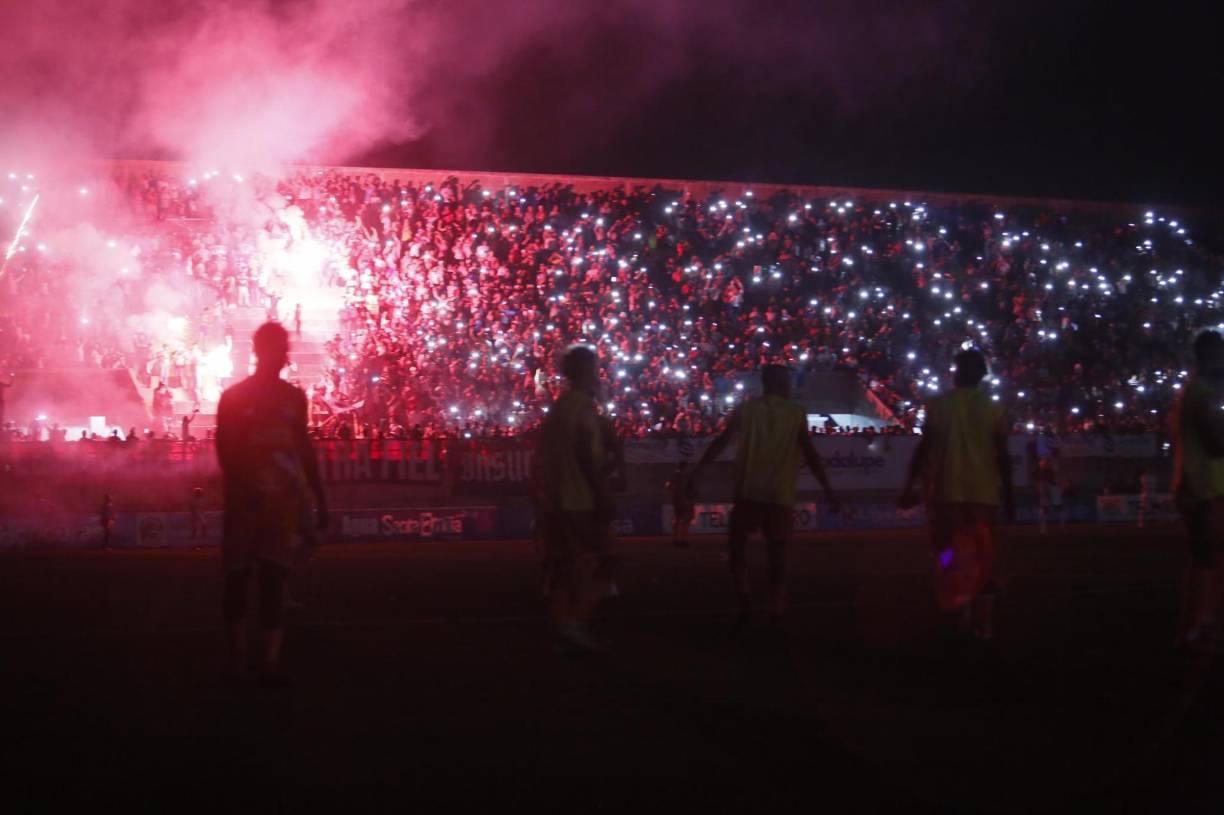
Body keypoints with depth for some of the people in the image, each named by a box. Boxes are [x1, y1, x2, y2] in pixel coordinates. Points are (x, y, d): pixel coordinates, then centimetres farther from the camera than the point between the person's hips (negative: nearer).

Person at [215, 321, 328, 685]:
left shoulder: (293, 398, 11)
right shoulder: (234, 397, 1)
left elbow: (304, 450, 14)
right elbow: (225, 451, -5)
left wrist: (319, 498, 11)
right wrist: (245, 487, -19)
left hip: (282, 498, 2)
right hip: (244, 498, -2)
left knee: (273, 576, -5)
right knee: (237, 575, 3)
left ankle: (271, 661, -11)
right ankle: (237, 655, 16)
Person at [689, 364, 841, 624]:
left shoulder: (746, 409, 6)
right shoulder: (796, 413, 4)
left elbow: (719, 443, 0)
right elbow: (810, 455, -1)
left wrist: (696, 473, 0)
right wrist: (828, 490, 2)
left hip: (748, 490, 0)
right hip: (780, 493, 0)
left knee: (737, 544, 12)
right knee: (777, 549, 11)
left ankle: (744, 601, -5)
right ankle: (776, 607, 3)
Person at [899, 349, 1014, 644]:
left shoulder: (939, 404, -1)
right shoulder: (993, 409, 4)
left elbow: (924, 447, -5)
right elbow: (1003, 456, 3)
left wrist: (910, 485, 0)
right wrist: (1008, 494, 11)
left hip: (947, 491, -2)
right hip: (984, 492, 2)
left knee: (952, 553, 3)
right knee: (983, 557, 11)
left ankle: (960, 612, -14)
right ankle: (983, 622, 10)